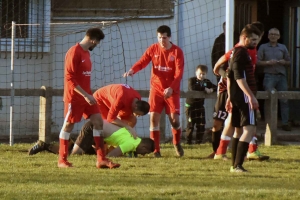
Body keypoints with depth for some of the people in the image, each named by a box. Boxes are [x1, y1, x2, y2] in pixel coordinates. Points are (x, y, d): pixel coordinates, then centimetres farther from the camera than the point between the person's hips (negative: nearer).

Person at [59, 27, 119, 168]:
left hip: (86, 96, 9)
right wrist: (85, 95, -22)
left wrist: (88, 94, 13)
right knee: (68, 125, 0)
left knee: (98, 122, 0)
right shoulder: (74, 52, -14)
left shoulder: (86, 52, 14)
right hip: (74, 97, -9)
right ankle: (62, 160, 9)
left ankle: (101, 159, 0)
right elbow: (69, 78, -19)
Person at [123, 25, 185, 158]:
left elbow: (179, 73, -12)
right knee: (153, 117, -8)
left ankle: (177, 143, 23)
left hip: (172, 91, -2)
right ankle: (155, 149, -2)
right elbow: (142, 62, -7)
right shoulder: (153, 49, 1)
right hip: (156, 89, 2)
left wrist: (171, 88, -25)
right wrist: (132, 70, -28)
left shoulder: (177, 52, -6)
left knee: (174, 119, -6)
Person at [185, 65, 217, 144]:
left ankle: (199, 141, 12)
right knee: (190, 124, -2)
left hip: (200, 106, 5)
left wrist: (211, 90, -21)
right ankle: (188, 141, 5)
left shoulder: (206, 82, 8)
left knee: (201, 124, 3)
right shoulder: (192, 80, -9)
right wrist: (204, 88, -27)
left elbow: (215, 87, 2)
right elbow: (192, 88, -29)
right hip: (190, 105, -5)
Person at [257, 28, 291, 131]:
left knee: (284, 100, -3)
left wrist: (284, 62, -3)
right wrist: (268, 62, -13)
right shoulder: (263, 47, 9)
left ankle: (285, 123, 0)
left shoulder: (283, 47, 17)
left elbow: (289, 62, 19)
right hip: (269, 76, -2)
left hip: (281, 76, 2)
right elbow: (258, 62, 2)